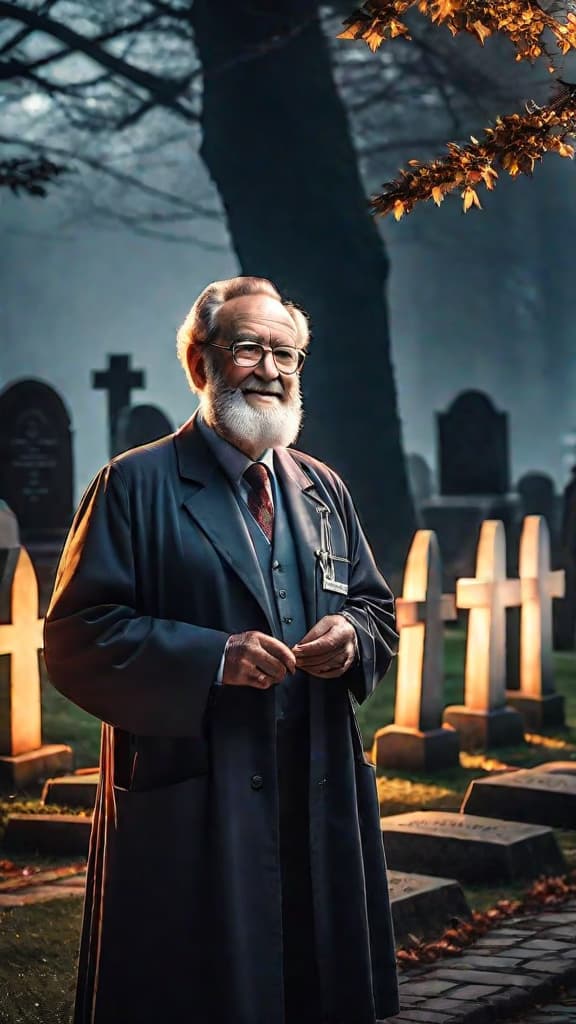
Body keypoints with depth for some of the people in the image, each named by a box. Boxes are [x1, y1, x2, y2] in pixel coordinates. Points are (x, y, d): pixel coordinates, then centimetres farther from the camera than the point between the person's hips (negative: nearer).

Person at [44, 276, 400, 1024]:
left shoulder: (324, 490, 15)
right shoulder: (137, 485, -3)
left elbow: (377, 607, 21)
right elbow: (77, 639, -9)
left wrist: (352, 635, -4)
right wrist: (212, 657, -19)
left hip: (323, 803, 6)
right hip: (189, 814, -5)